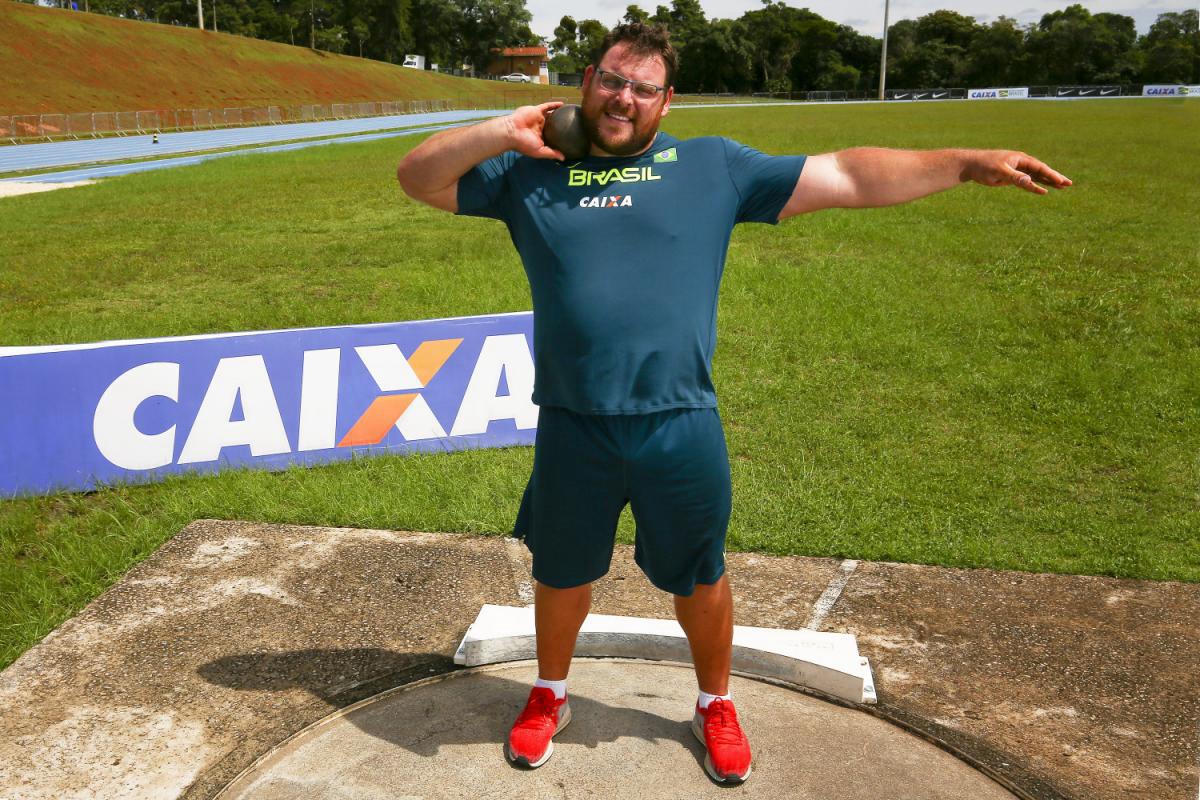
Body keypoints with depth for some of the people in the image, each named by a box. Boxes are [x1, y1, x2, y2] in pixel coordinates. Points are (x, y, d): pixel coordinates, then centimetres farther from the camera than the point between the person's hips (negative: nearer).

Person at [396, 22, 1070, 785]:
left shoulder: (714, 166, 2)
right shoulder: (529, 171, 5)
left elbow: (844, 176, 2)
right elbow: (418, 177, 5)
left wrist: (969, 163, -2)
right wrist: (499, 132, -10)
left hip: (681, 430, 0)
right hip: (571, 430, 1)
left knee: (700, 578, 18)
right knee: (562, 574, 19)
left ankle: (716, 705, 45)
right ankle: (550, 696, 47)